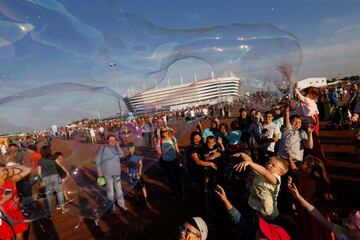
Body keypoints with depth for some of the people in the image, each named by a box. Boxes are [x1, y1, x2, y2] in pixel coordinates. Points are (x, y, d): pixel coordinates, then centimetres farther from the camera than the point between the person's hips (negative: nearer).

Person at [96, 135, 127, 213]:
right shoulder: (103, 148, -8)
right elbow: (98, 160, -5)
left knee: (119, 189, 13)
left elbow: (121, 155, -12)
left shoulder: (116, 147, 2)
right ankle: (112, 207, 22)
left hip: (117, 172, 3)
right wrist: (100, 173, -7)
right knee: (110, 190, 7)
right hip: (107, 173, -3)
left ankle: (121, 204, 29)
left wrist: (117, 146, -18)